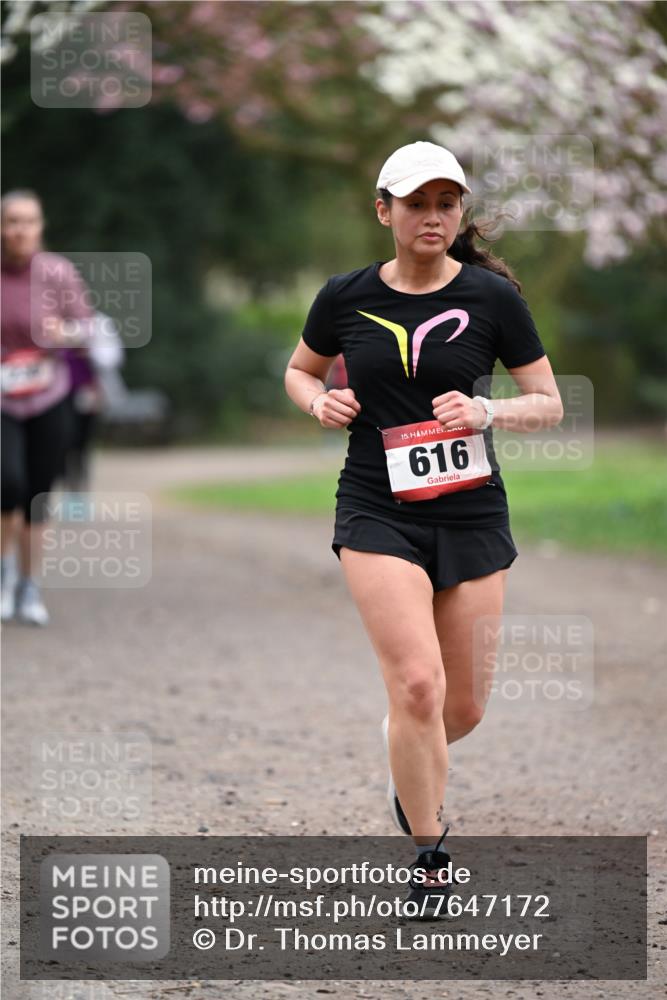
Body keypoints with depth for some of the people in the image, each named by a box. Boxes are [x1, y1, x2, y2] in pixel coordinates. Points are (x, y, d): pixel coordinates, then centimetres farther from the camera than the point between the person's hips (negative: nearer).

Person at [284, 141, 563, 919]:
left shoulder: (492, 297, -3)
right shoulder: (346, 297, -1)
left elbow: (549, 404, 1)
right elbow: (299, 369, 17)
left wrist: (486, 411, -18)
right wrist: (320, 401, -5)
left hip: (470, 512, 1)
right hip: (376, 512, -1)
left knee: (463, 708, 7)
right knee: (418, 683, -18)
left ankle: (409, 767, 44)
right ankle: (428, 856, -2)